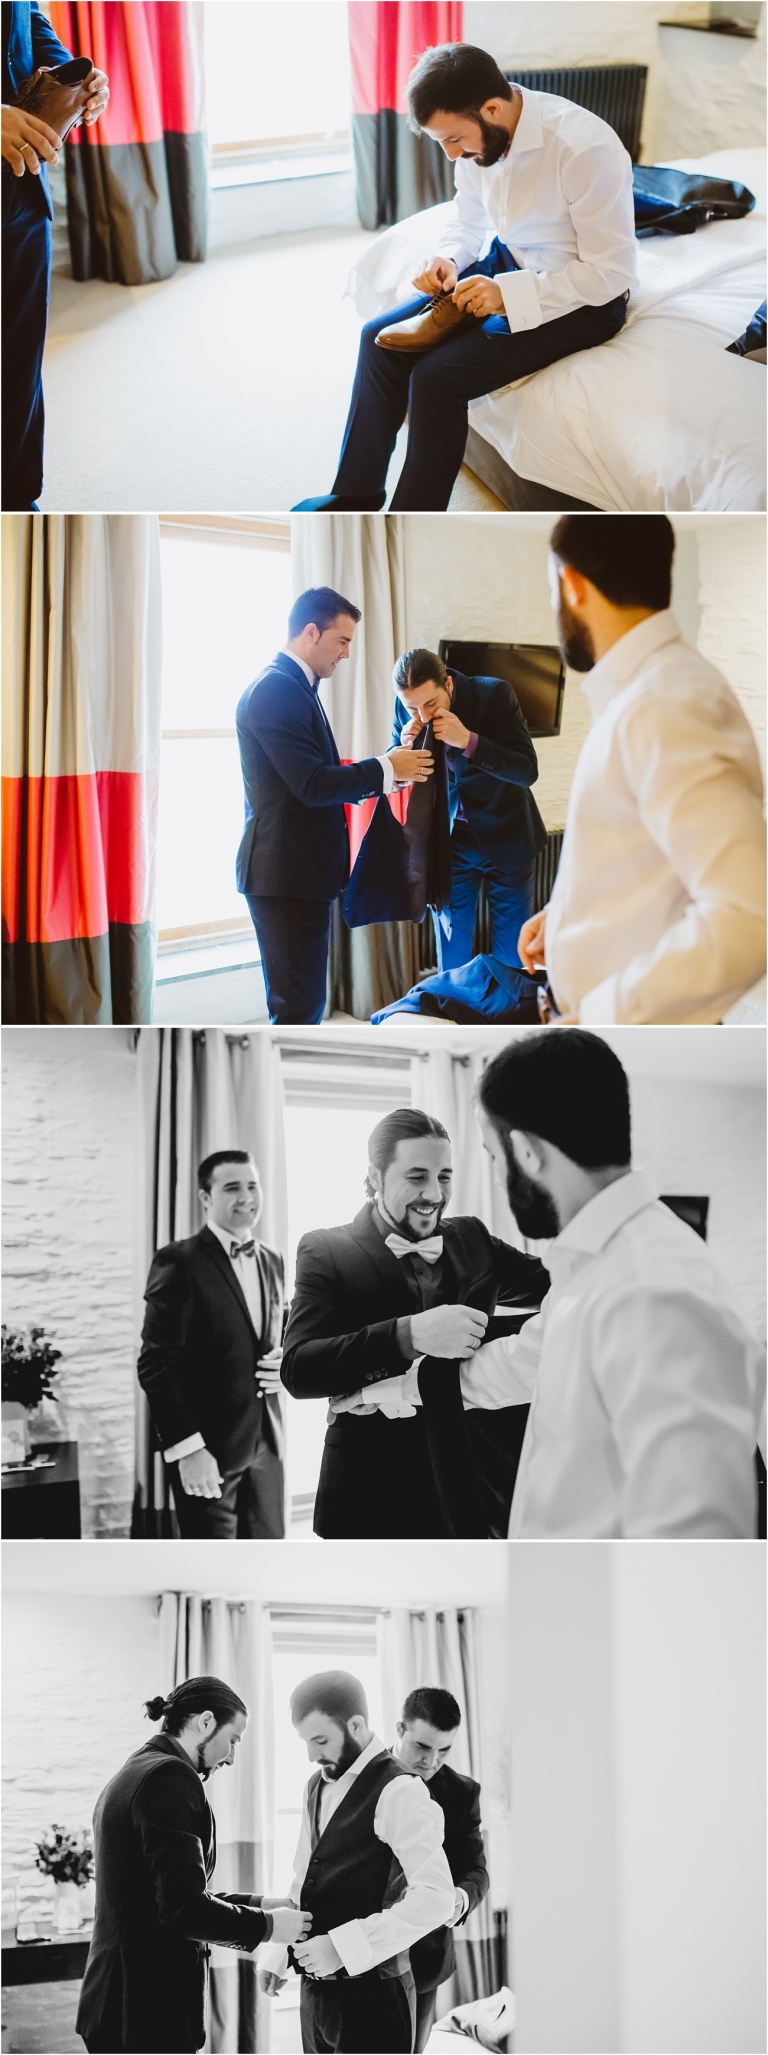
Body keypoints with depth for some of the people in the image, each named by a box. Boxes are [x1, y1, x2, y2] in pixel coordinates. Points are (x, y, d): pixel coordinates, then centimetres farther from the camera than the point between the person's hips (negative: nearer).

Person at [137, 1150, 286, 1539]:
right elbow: (156, 1364, -13)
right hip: (209, 1448, -6)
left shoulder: (272, 1261, 13)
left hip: (266, 1444, 6)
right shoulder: (180, 1262, -9)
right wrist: (186, 1448, -19)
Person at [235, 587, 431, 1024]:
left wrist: (388, 771, 7)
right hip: (286, 874, -10)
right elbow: (311, 785, -22)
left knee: (302, 1002, 15)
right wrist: (385, 769, -12)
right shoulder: (275, 690, -16)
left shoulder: (295, 687, 16)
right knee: (299, 1006, -8)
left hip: (301, 872, 10)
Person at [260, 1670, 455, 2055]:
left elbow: (435, 1899, -22)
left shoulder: (398, 1792, -14)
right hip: (316, 1988, 7)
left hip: (371, 1991, -7)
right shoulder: (318, 1786, 12)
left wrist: (343, 1945, -22)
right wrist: (278, 1955, 9)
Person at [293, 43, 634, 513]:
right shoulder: (478, 132, -8)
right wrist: (449, 258, -8)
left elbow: (611, 274, -24)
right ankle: (356, 496, 10)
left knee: (439, 377, -20)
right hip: (507, 262, 8)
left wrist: (508, 293, -27)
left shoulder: (585, 149, -30)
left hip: (582, 299, -8)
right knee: (380, 338, -2)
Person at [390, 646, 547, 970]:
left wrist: (468, 741, -36)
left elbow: (528, 771, -23)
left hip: (504, 836, -3)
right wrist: (405, 748, -22)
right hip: (447, 838, 3)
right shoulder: (404, 708, -10)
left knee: (512, 956, 3)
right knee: (451, 956, 6)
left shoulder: (494, 694, -19)